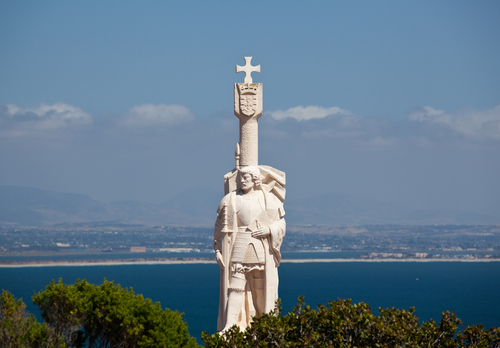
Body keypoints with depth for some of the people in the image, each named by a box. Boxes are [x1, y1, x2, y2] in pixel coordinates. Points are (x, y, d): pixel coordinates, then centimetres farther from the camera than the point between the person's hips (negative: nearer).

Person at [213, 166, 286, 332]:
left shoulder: (268, 199, 8)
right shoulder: (231, 199, 7)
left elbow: (281, 224, 10)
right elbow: (221, 226, 8)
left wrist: (269, 230, -11)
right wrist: (218, 250, 1)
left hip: (261, 251, 1)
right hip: (238, 248, -1)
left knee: (261, 289, 2)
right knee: (235, 287, -9)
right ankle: (229, 327, -12)